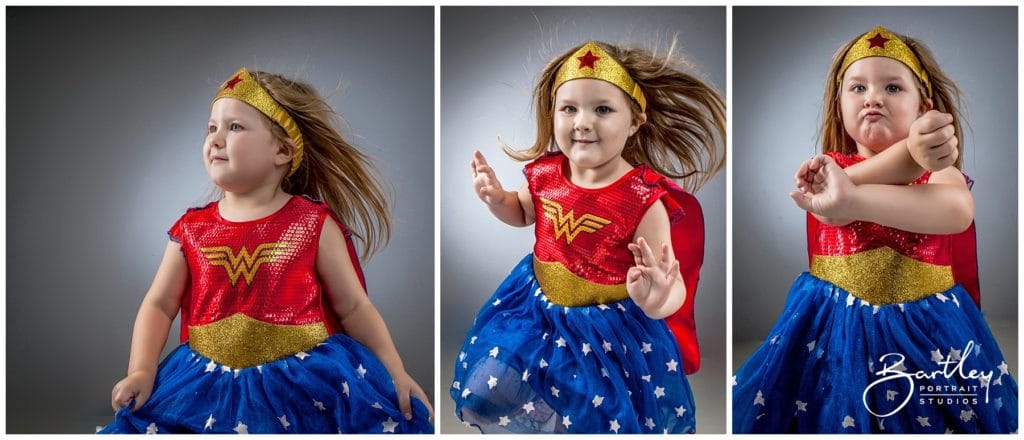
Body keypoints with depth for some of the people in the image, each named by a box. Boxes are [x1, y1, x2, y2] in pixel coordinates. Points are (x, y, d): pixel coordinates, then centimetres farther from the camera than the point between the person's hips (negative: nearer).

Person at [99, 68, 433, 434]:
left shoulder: (314, 223, -3)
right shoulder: (192, 228, 5)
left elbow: (353, 306, -1)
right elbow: (159, 305, 9)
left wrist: (396, 374, -6)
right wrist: (141, 372, -5)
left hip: (306, 374, -2)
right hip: (211, 381, 3)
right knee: (139, 422, -9)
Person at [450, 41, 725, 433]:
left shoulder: (644, 198, -25)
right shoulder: (546, 173, -9)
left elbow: (670, 282, -24)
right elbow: (524, 213, 15)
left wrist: (657, 300, -47)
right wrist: (496, 198, -6)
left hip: (611, 326, -5)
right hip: (538, 307, 5)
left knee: (600, 419, 8)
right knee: (483, 399, 13)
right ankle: (546, 418, 40)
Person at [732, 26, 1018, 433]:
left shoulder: (941, 173, -1)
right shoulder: (829, 167, 1)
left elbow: (958, 211, -27)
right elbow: (833, 207, -24)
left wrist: (853, 198, -43)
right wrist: (909, 155, -42)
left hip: (924, 332, 0)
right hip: (834, 330, 0)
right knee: (831, 417, 6)